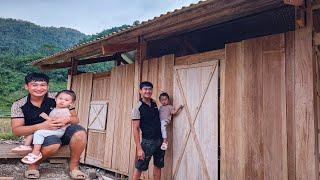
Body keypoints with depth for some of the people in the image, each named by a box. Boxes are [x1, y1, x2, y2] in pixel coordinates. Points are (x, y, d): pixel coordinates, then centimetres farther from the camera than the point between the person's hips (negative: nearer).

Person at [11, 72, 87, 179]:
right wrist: (42, 126, -27)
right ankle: (34, 165, -2)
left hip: (60, 132, 2)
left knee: (80, 132, -29)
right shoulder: (19, 105, -5)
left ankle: (73, 166, -7)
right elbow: (16, 130, -10)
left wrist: (67, 119, -29)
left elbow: (75, 119, -3)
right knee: (53, 143, -36)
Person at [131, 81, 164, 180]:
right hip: (147, 141, -6)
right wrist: (139, 148, -18)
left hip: (160, 140, 6)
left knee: (158, 166, 15)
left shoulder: (154, 103, 6)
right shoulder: (137, 108, -12)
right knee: (139, 167, 3)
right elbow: (135, 129, -14)